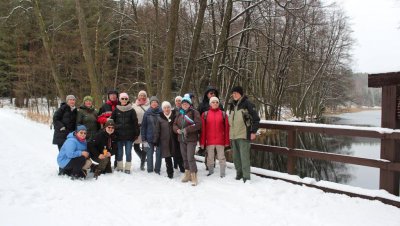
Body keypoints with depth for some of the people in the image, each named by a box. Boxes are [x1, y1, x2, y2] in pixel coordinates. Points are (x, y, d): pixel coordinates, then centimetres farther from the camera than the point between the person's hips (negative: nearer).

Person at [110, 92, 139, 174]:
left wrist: (136, 133, -4)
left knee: (128, 152, 3)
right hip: (119, 135, 1)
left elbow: (135, 122, 0)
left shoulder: (131, 110, 1)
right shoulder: (116, 110, 5)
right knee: (119, 152, 8)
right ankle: (119, 167, 20)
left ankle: (128, 168, 11)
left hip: (129, 135, -1)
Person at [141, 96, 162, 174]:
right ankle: (150, 171, 15)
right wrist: (143, 139, -5)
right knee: (149, 154, 4)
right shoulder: (147, 113, 0)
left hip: (159, 138, 0)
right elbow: (143, 126, 1)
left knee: (158, 154, 8)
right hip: (149, 138, 0)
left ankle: (157, 170, 20)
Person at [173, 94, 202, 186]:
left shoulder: (194, 112, -6)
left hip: (191, 139, -6)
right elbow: (175, 124, 17)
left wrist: (187, 129, -19)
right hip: (182, 139, 7)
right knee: (185, 158, 13)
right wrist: (177, 130, -6)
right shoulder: (180, 114, 13)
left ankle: (194, 177, -4)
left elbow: (198, 124, -16)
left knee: (190, 158, -12)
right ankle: (187, 174, 26)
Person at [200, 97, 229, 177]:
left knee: (221, 158, 5)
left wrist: (227, 141, -1)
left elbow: (226, 128, 3)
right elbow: (202, 129, 1)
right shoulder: (205, 114, 2)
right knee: (209, 158, 11)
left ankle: (222, 174, 15)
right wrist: (202, 142, -3)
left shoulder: (223, 114, 3)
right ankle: (210, 172, 25)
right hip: (209, 141, 1)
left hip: (220, 140, 0)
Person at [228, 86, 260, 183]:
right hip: (233, 135, 7)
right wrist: (230, 134, 23)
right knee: (236, 156, 12)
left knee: (244, 156, -9)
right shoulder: (232, 105, 16)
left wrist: (253, 132, -12)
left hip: (243, 135, -7)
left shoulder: (247, 104, -7)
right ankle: (239, 173, 26)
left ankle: (246, 176, -2)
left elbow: (256, 118, -8)